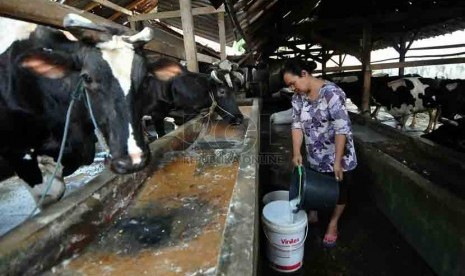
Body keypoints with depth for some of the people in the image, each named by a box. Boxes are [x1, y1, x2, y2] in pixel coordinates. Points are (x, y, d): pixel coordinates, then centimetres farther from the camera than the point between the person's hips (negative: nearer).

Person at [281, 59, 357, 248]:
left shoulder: (331, 92, -26)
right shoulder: (298, 96, -5)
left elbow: (342, 129, -26)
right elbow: (297, 125, -5)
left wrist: (337, 161, -25)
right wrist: (296, 152, -15)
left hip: (336, 152, -5)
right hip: (315, 154, 5)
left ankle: (333, 224, 30)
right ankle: (313, 214, 40)